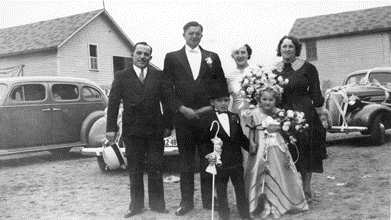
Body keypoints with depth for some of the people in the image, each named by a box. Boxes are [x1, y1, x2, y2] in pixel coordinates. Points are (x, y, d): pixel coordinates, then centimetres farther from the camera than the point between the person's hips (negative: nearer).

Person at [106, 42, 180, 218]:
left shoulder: (159, 76, 6)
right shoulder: (121, 76, 4)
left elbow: (168, 101, 4)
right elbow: (113, 103, -1)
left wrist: (168, 125, -2)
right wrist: (111, 128, -8)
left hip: (155, 130, 0)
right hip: (132, 131, 0)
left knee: (155, 168, 6)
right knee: (134, 169, 8)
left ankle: (157, 203, 19)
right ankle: (136, 204, 19)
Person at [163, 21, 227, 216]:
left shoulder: (212, 58, 10)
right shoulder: (172, 58, 6)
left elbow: (221, 86, 8)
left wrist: (212, 107, -5)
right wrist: (182, 108, -8)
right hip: (183, 116, -1)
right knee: (185, 162, 6)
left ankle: (209, 200, 18)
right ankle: (186, 201, 15)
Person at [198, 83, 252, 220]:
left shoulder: (235, 117, 7)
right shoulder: (206, 119, -6)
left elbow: (241, 137, 13)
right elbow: (203, 141, -7)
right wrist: (208, 154, -18)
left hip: (236, 161, 3)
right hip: (219, 162, -3)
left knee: (240, 188, 12)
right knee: (221, 191, 9)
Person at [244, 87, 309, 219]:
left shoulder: (279, 113, -3)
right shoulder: (255, 114, -4)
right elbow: (252, 130, 3)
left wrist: (277, 128, -13)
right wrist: (252, 142, -9)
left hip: (277, 149, 0)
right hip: (261, 150, 0)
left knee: (277, 176, 3)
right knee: (262, 177, 4)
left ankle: (276, 207, 15)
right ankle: (266, 206, 16)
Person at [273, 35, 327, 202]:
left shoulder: (307, 68, -2)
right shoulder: (274, 70, 8)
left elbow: (315, 93, -3)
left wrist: (322, 110, -11)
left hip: (305, 114, -3)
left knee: (305, 151, 4)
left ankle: (306, 188, 19)